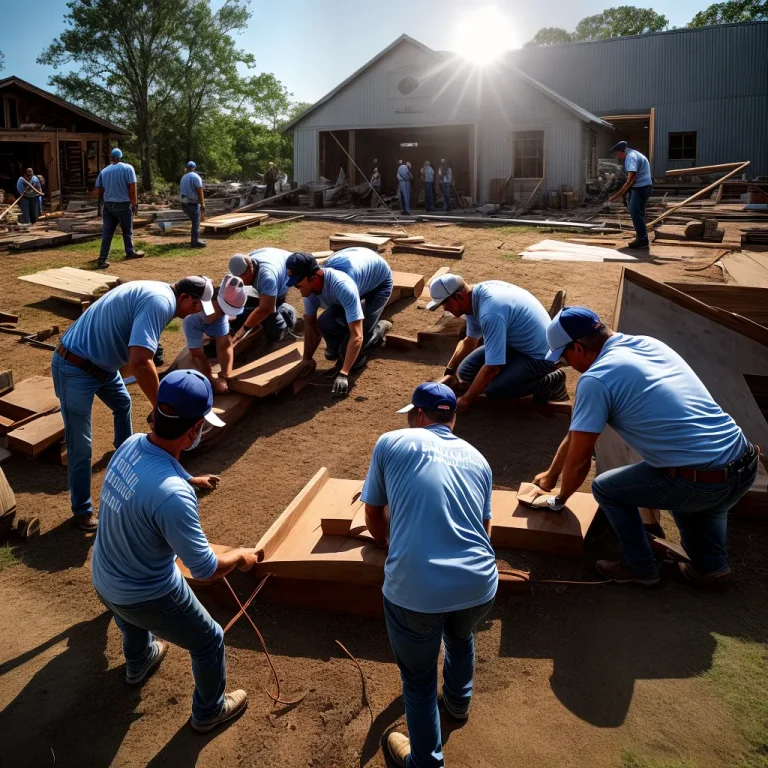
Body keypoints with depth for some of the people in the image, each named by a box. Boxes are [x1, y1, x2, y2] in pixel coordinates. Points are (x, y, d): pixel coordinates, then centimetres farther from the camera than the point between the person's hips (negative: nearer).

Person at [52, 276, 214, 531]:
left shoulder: (158, 292, 7)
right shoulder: (160, 302, -26)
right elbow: (139, 362, -37)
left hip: (100, 361, 11)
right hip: (76, 368, -11)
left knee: (123, 404, 32)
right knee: (80, 446, 0)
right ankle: (82, 510, 15)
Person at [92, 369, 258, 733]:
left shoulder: (130, 445, -17)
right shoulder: (173, 495, -41)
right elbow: (205, 570, -29)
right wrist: (241, 556, -9)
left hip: (103, 580, 8)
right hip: (148, 596, -7)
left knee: (132, 620, 41)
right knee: (209, 642, 20)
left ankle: (139, 663, 72)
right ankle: (209, 712, 45)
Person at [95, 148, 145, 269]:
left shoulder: (104, 171, 7)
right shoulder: (127, 168, -5)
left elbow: (100, 191, 9)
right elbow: (132, 189, -11)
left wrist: (101, 206, 21)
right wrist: (135, 204, -3)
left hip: (108, 205, 3)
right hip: (123, 205, -3)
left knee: (107, 233, 2)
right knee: (127, 230, 15)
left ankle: (103, 258, -3)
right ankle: (130, 252, 31)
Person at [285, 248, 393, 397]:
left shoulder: (342, 286, -46)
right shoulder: (310, 285, -24)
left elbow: (357, 336, -47)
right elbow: (310, 325, -10)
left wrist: (343, 374, -49)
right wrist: (306, 360, -10)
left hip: (379, 282, -6)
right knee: (325, 324, -16)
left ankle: (379, 329, 11)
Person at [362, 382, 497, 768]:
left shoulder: (391, 443, 5)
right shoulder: (477, 459, 15)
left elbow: (373, 514, 15)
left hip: (414, 589, -4)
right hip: (479, 584, 4)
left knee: (418, 681, 22)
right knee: (460, 637, 37)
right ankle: (458, 701, 62)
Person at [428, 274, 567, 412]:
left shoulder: (490, 313, -34)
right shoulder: (476, 296, -4)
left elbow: (492, 368, -31)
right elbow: (469, 341, 14)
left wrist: (466, 400, -19)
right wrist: (449, 372, 11)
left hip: (540, 354, -9)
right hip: (518, 342, 9)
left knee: (493, 389, -25)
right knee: (466, 371, 0)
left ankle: (551, 383, -3)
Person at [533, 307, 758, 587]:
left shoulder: (596, 379, -10)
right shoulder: (648, 343, 16)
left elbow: (579, 461, -3)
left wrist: (560, 499, 20)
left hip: (698, 484, -8)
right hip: (746, 466, 8)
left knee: (605, 488, 16)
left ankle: (640, 567, 26)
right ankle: (710, 565, 36)